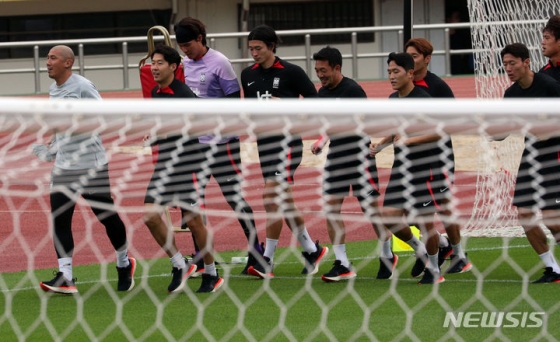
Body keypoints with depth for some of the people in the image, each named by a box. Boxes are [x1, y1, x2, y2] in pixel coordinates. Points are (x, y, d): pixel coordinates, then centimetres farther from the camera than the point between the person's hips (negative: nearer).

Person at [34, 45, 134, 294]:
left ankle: (124, 263, 28)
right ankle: (65, 278, -8)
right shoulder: (53, 91, 12)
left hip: (91, 165, -7)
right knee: (59, 219, -6)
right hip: (63, 166, 7)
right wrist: (53, 146, 15)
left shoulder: (83, 87, -12)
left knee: (106, 216, 5)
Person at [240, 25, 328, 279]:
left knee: (271, 197, -16)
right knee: (283, 203, 11)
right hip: (264, 143, 7)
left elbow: (314, 101, -5)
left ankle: (267, 261, -14)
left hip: (286, 142, -7)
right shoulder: (248, 75, 11)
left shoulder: (291, 72, -7)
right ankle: (311, 250, 26)